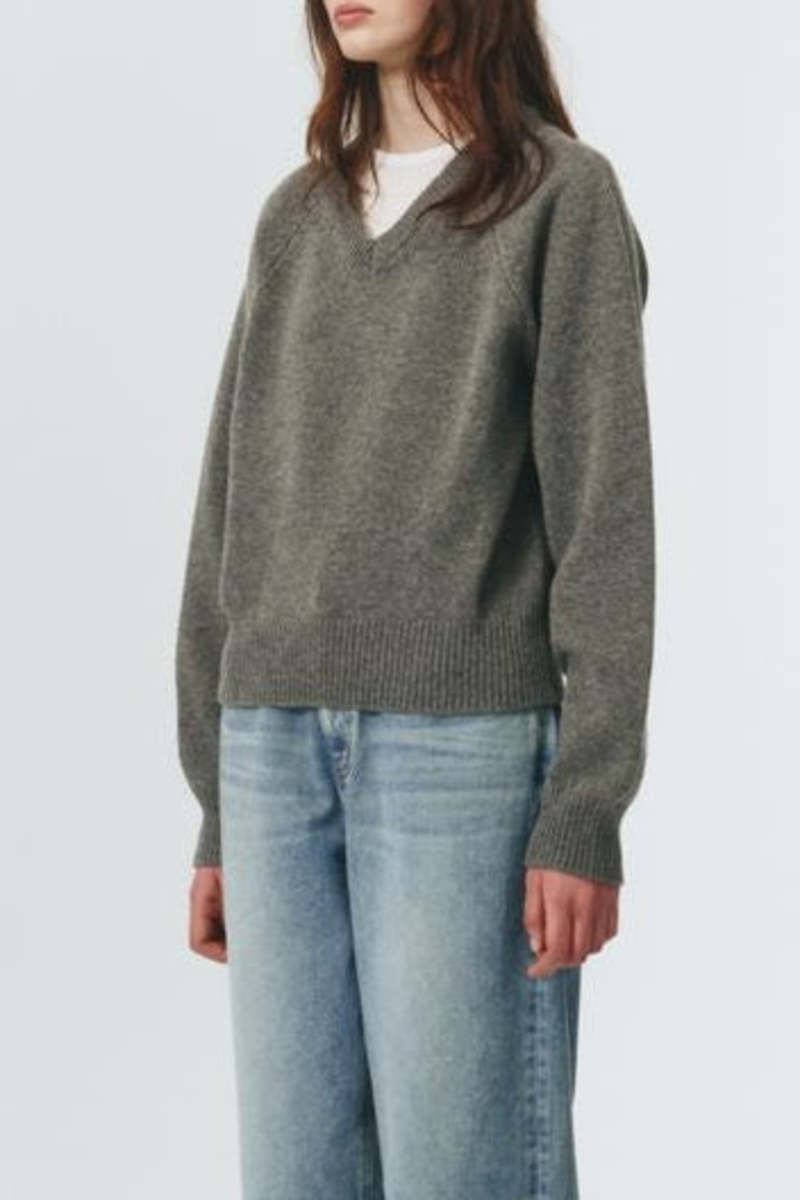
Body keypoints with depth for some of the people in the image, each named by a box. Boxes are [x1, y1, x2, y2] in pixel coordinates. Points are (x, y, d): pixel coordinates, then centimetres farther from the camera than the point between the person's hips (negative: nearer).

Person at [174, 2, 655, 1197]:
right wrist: (219, 811, 11)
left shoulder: (565, 196, 1)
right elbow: (234, 510, 14)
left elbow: (603, 505, -4)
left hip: (467, 747, -5)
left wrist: (586, 813, -11)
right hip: (281, 748, 5)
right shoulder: (295, 219, 15)